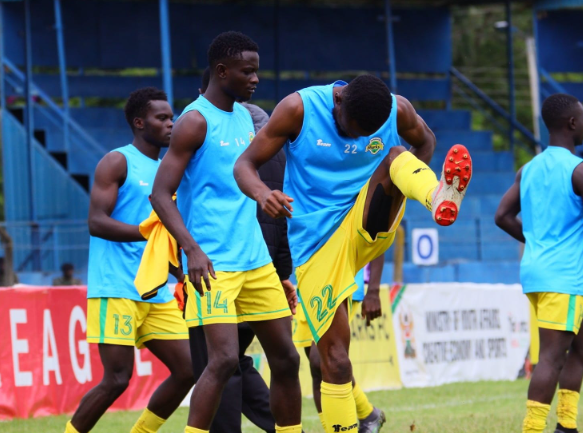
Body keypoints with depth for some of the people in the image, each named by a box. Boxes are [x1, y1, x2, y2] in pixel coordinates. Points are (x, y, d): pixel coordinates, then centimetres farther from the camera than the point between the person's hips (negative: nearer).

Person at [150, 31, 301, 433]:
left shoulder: (246, 118, 15)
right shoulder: (196, 121, -9)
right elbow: (161, 195, -14)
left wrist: (277, 271, 22)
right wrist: (192, 249, -27)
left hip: (256, 261, 8)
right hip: (214, 263, -8)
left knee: (286, 359, 7)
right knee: (224, 359, -17)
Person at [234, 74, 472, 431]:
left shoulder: (398, 111, -6)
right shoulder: (299, 109, -13)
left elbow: (425, 141, 16)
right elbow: (245, 165, -9)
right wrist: (262, 194, -33)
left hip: (368, 229, 2)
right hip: (317, 244, -2)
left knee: (396, 157, -26)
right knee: (335, 355, -8)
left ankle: (439, 198, -60)